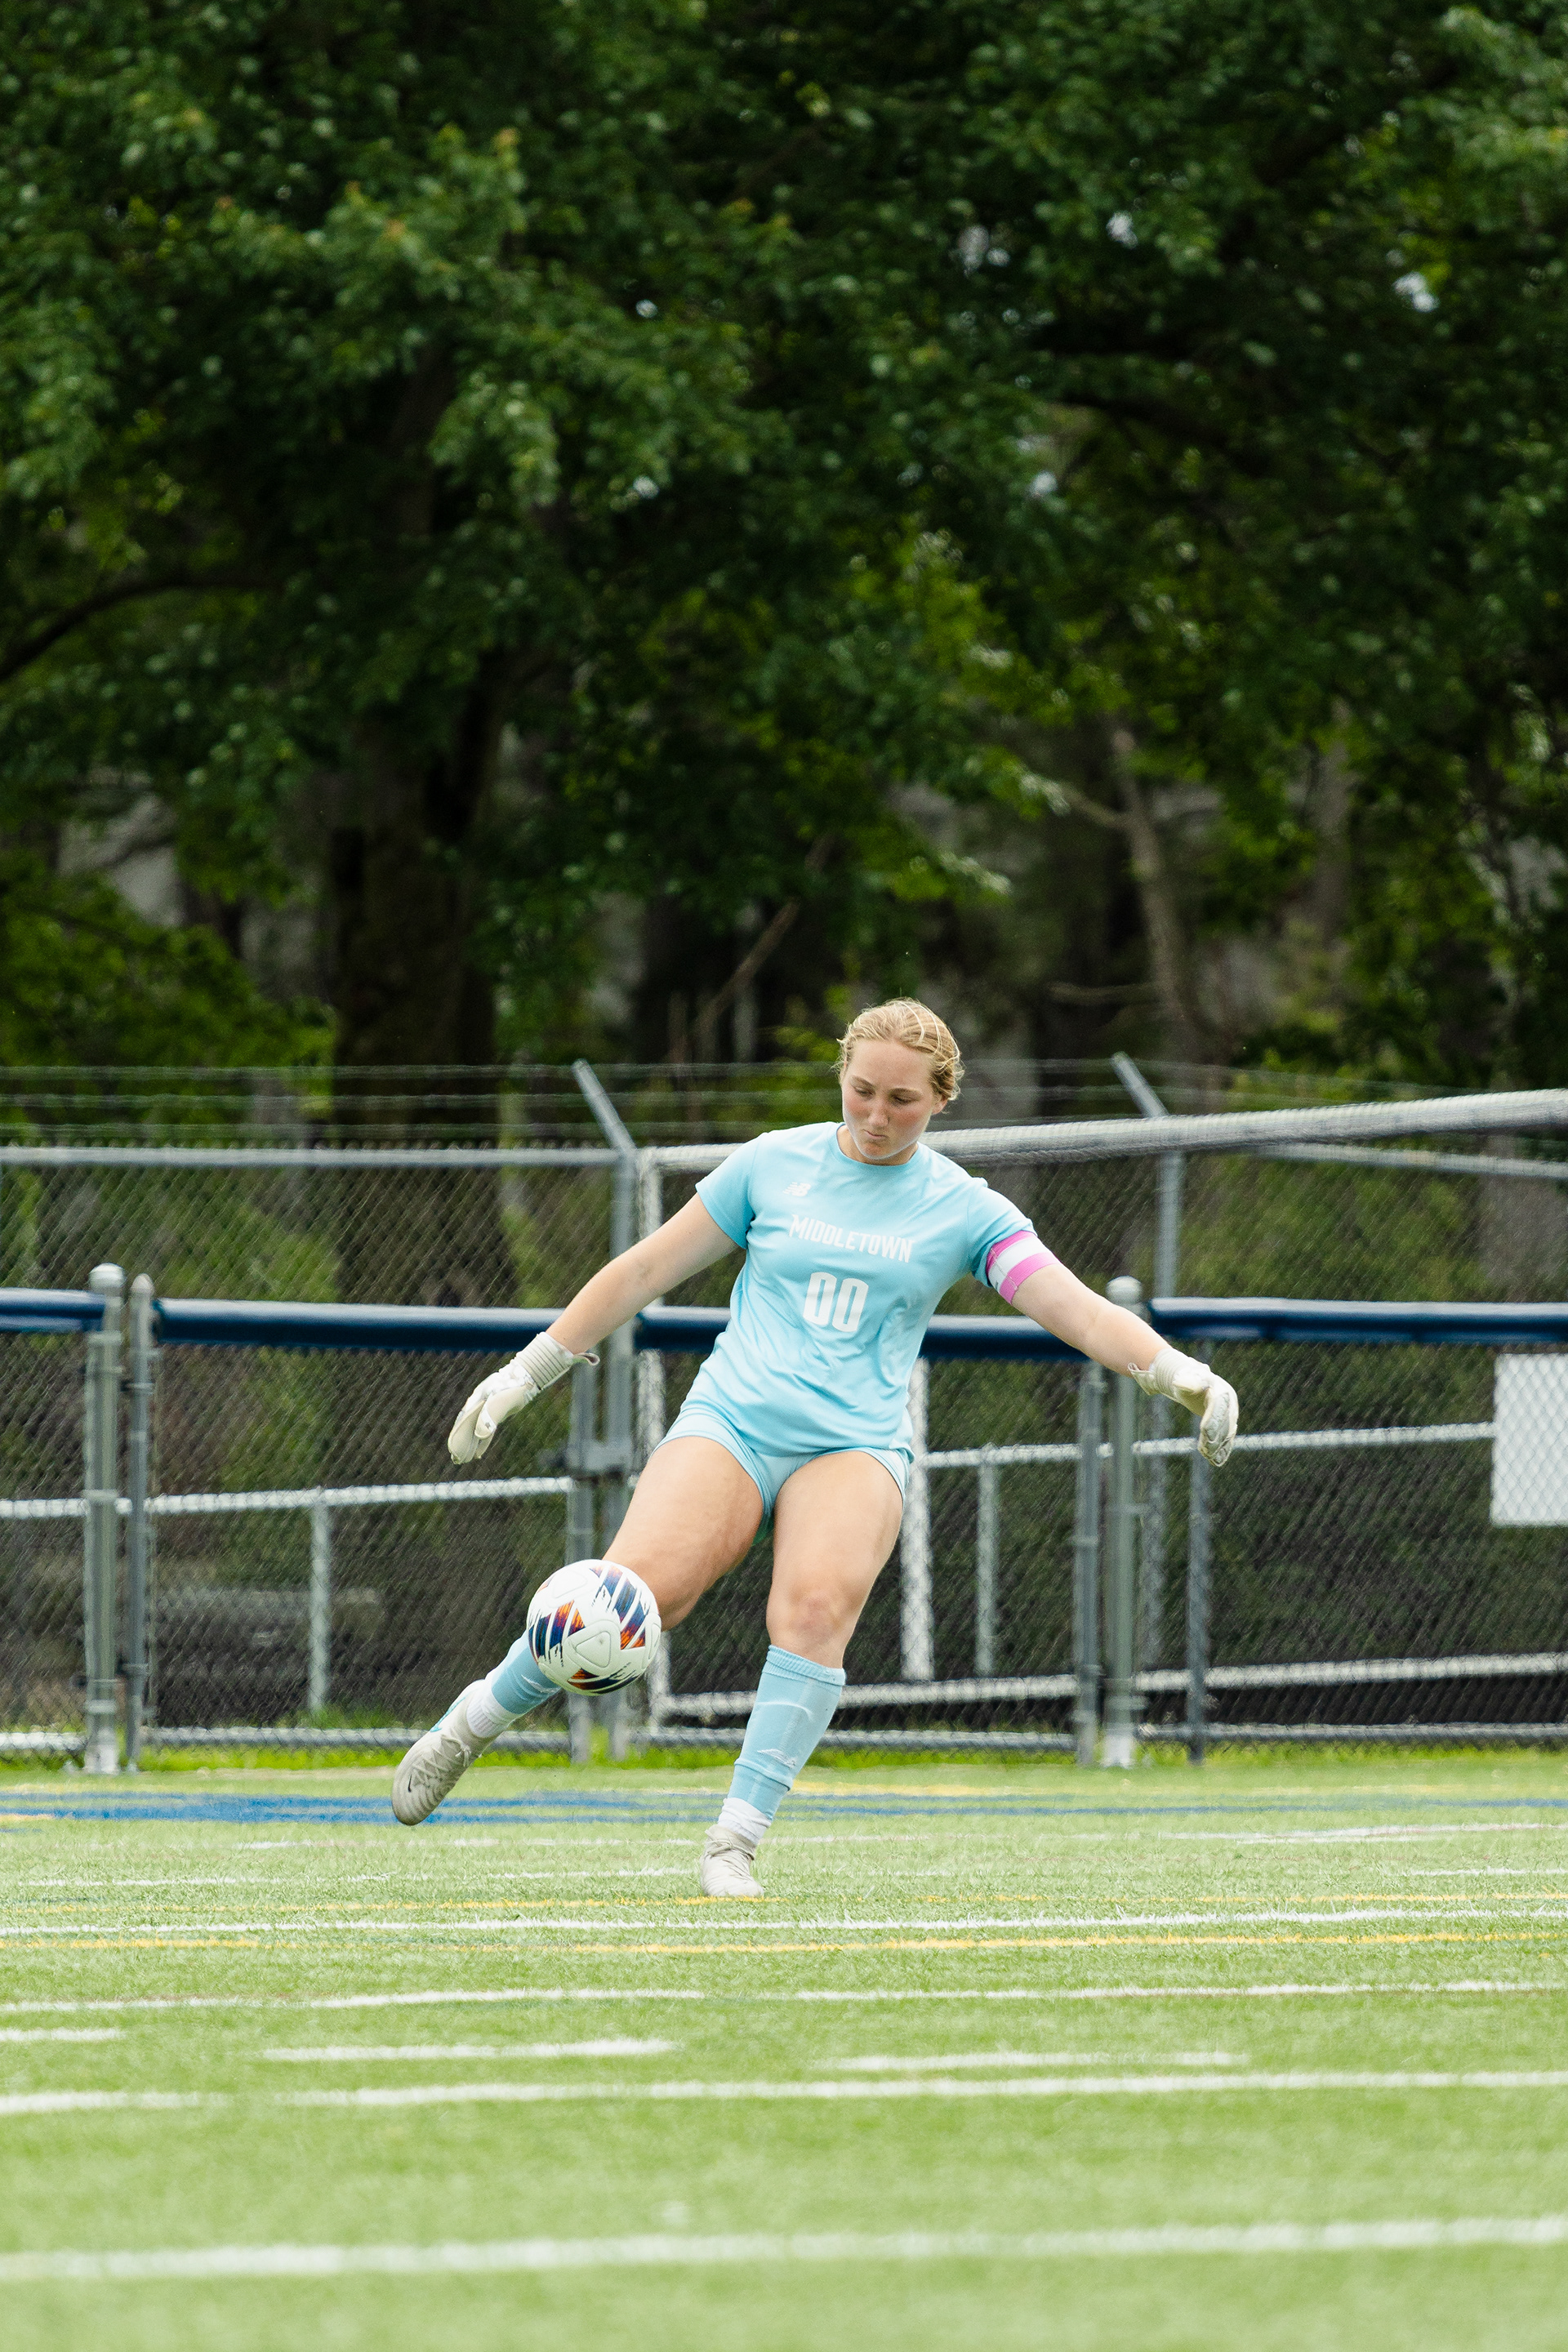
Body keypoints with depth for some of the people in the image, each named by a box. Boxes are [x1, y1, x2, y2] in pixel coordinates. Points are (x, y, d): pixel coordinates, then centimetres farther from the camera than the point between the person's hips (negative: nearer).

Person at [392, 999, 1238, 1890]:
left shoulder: (962, 1208, 6)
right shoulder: (775, 1163, 8)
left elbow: (1076, 1307, -3)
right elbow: (647, 1269, 15)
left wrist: (1179, 1373, -20)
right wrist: (527, 1374, 16)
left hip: (855, 1447, 0)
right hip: (732, 1418, 0)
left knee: (817, 1604, -31)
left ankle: (735, 1847, -27)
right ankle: (475, 1721, -1)